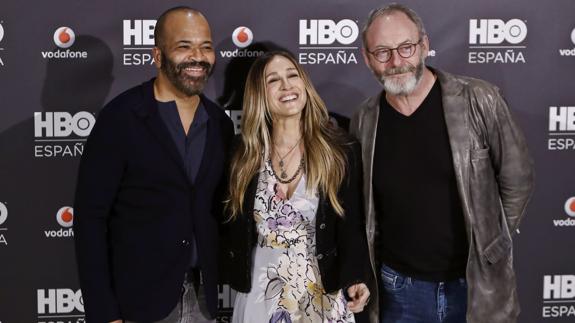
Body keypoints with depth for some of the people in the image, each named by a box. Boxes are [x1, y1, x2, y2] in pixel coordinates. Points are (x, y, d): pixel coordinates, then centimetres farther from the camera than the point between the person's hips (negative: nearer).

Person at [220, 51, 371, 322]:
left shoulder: (342, 150, -7)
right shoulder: (242, 154, -1)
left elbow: (352, 226, -7)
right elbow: (230, 224, 8)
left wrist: (354, 279, -21)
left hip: (322, 296, -1)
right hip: (259, 295, 2)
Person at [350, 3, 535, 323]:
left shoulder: (478, 101, -11)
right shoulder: (363, 122, -2)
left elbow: (517, 180, -3)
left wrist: (487, 244, 1)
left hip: (476, 283, -2)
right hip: (398, 289, 2)